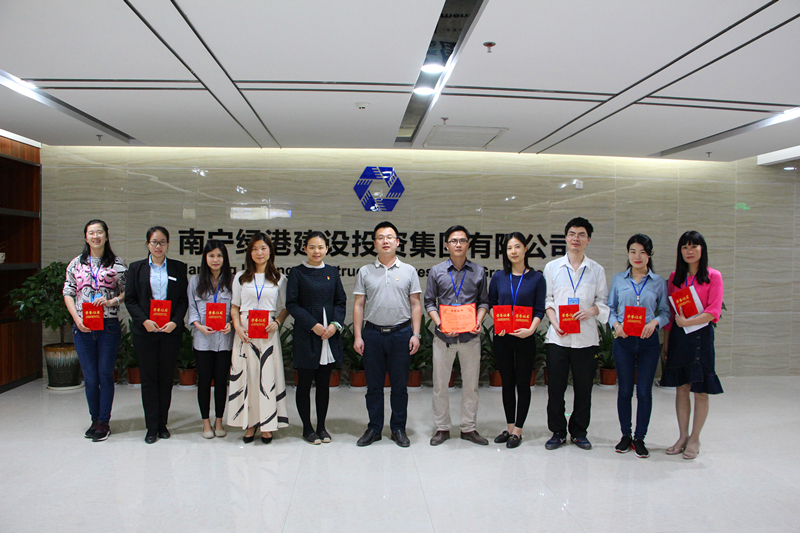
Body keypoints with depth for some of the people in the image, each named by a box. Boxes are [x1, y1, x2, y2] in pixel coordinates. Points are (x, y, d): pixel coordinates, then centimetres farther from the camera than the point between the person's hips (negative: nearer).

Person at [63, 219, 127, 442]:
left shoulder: (118, 264, 3)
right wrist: (77, 318, -5)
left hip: (109, 326, -2)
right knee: (90, 377, 6)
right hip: (83, 328, 2)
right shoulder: (76, 264, 9)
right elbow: (68, 293, 8)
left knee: (105, 375, 1)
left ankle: (103, 422, 13)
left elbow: (127, 292, 3)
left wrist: (111, 301, -15)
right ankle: (95, 419, 22)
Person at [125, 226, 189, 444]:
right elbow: (130, 299, 3)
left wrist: (175, 322, -11)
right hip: (145, 331, 0)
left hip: (170, 331, 0)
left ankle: (163, 424, 17)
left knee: (166, 378, 6)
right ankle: (152, 427, 12)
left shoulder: (178, 268, 7)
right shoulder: (137, 268, 8)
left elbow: (183, 299, 3)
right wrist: (144, 321, -11)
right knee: (149, 379, 3)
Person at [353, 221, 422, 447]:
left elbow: (415, 305, 5)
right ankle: (374, 428, 20)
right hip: (372, 334, 1)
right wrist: (357, 336, -1)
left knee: (400, 385, 6)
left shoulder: (409, 271, 6)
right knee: (374, 385, 8)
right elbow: (358, 305, 6)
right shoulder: (365, 272, 7)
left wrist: (415, 334, -3)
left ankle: (398, 428, 19)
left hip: (401, 333, 0)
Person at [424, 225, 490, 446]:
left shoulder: (478, 271, 7)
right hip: (444, 336, -1)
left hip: (470, 336, 1)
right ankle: (442, 428, 19)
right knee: (440, 383, 5)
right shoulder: (436, 272, 4)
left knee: (471, 384, 8)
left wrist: (478, 322, -8)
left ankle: (469, 428, 22)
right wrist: (440, 324, -9)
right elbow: (429, 302, 5)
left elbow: (484, 301, 10)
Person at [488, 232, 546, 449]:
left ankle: (518, 430, 15)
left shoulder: (536, 278, -1)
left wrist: (530, 329, -19)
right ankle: (509, 427, 23)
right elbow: (491, 305, 9)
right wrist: (498, 323, -9)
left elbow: (540, 309, -3)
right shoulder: (498, 277, 6)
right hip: (502, 337, 3)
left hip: (525, 338, -2)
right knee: (507, 383, 11)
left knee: (522, 384, 4)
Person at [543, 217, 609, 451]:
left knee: (583, 387, 6)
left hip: (586, 338, 0)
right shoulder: (552, 267, 8)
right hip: (558, 337, 0)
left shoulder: (597, 270, 8)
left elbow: (603, 301, 9)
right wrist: (554, 321, -8)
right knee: (555, 387, 3)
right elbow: (547, 299, 8)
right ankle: (557, 432, 18)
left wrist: (591, 311, -12)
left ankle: (579, 432, 23)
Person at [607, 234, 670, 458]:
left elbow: (665, 312, 5)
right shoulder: (618, 279, 7)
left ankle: (640, 438, 16)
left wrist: (654, 322, -15)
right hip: (623, 340, 0)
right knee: (625, 389, 6)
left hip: (648, 341, 0)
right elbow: (610, 308, 8)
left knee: (644, 391, 2)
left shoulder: (659, 282, 6)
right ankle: (625, 435, 21)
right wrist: (616, 324, -11)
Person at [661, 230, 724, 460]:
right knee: (681, 388, 9)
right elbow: (669, 312, 10)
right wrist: (666, 340, 7)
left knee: (700, 391, 3)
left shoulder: (713, 276, -3)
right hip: (677, 336, 4)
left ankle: (695, 439, 16)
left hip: (701, 335, -3)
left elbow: (713, 312, -10)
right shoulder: (675, 277, 9)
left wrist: (687, 322, -21)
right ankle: (683, 436, 20)